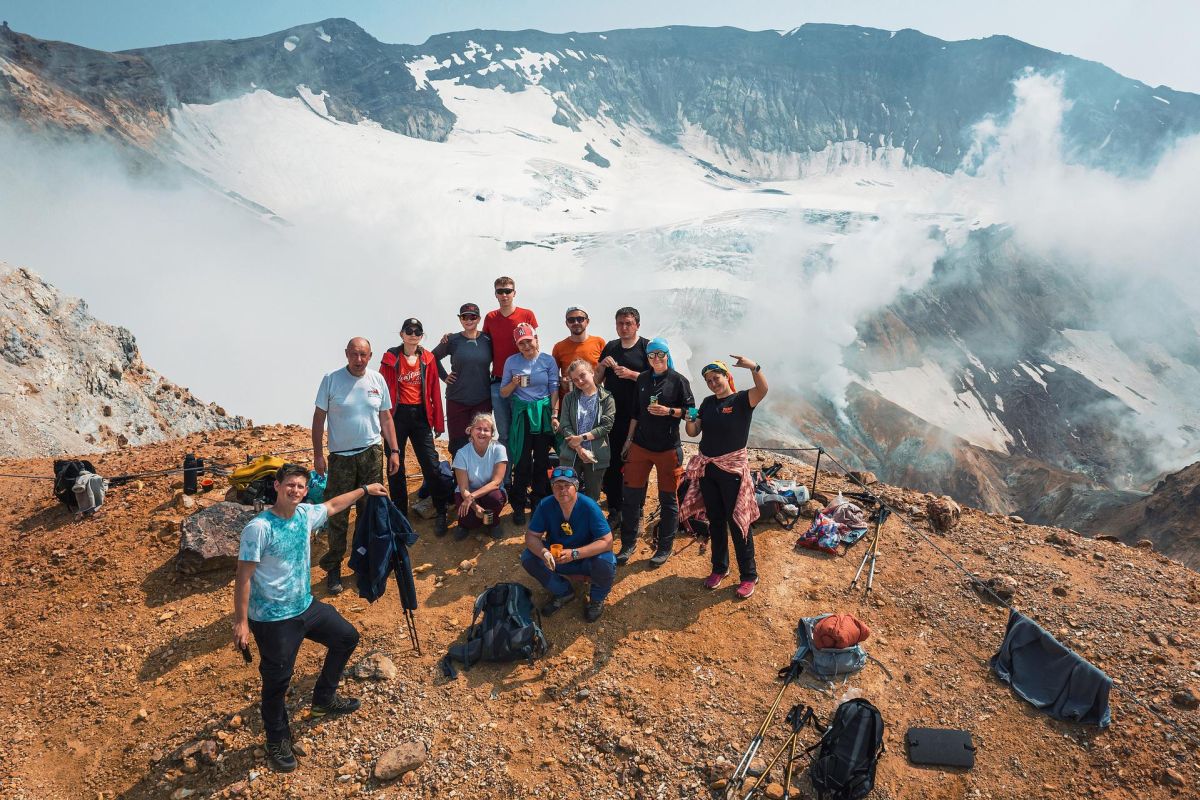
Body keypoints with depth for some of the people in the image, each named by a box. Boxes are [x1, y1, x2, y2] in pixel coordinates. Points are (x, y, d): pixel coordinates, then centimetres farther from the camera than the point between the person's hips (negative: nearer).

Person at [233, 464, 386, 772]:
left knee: (346, 637, 19)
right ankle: (277, 741, 32)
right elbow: (243, 577, -22)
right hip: (273, 619, -8)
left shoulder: (305, 514, -3)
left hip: (306, 606, 8)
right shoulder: (259, 528, -25)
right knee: (277, 680, 5)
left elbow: (333, 505, 18)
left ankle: (323, 699, 40)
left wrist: (365, 489, 26)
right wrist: (241, 622, -22)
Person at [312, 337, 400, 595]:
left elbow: (386, 418, 9)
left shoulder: (377, 380, 2)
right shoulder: (331, 380, -7)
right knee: (338, 513, 3)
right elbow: (319, 418, -3)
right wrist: (318, 454, -7)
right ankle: (333, 567, 16)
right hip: (340, 456, -3)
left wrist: (394, 451, 4)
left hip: (372, 453, 3)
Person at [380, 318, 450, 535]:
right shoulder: (390, 358, 0)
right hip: (397, 415, 0)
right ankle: (399, 515, 20)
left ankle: (441, 513, 10)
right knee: (396, 467, 7)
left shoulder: (428, 359, 5)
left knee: (431, 464, -2)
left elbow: (435, 391, 6)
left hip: (420, 416, 1)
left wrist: (438, 422, 4)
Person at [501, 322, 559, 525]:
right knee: (523, 461, -1)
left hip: (544, 413, 1)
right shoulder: (511, 362, 2)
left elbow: (554, 390, 0)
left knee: (541, 460, 7)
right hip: (522, 414, 0)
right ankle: (519, 506, 12)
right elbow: (503, 393, 6)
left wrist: (555, 415, -8)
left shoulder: (548, 361, 0)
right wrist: (514, 383, -13)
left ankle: (539, 503, 24)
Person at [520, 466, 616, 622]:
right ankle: (563, 593, 5)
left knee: (605, 562, -35)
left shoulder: (589, 507, -25)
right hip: (556, 558, 4)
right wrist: (544, 553, -35)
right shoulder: (545, 505, -16)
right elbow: (531, 536, -13)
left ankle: (597, 598, 1)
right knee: (528, 558, -19)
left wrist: (574, 554, -37)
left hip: (587, 558, -3)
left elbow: (607, 542, -28)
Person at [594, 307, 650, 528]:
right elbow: (597, 380, 16)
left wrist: (631, 374, -17)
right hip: (612, 414, 4)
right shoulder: (610, 347, 12)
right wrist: (602, 366, -4)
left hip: (637, 416, -4)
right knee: (612, 463, 6)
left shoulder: (646, 347, -1)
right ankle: (615, 511, 16)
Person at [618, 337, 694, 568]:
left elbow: (690, 410, -3)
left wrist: (669, 411, -19)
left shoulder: (678, 380, -5)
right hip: (640, 445, 4)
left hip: (668, 448, -4)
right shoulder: (642, 379, 9)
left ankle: (665, 548, 19)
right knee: (632, 496, 5)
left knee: (668, 499, 6)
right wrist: (629, 438, 14)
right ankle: (628, 544, 18)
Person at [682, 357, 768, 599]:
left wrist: (753, 367, -44)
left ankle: (749, 576, 11)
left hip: (732, 468, -5)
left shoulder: (742, 400, -8)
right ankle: (719, 568, 29)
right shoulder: (708, 403, 7)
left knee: (738, 522, 0)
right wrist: (690, 420, -12)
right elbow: (694, 432, 9)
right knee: (715, 520, 15)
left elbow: (763, 389, -29)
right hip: (706, 468, 5)